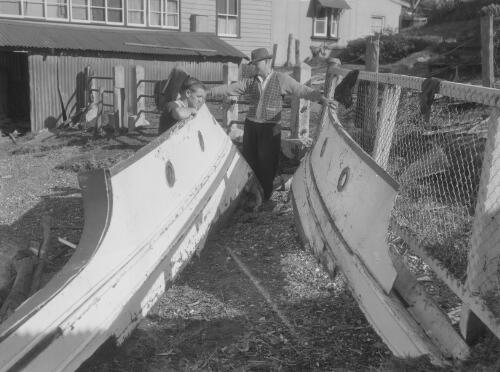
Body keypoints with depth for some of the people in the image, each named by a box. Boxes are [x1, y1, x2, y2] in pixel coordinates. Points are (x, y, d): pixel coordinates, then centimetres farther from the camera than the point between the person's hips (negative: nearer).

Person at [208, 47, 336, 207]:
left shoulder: (282, 79, -3)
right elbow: (228, 89, 10)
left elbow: (303, 90, -11)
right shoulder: (250, 82, 7)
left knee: (267, 163, 0)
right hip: (251, 125, 4)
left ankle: (266, 197, 18)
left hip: (270, 128, -3)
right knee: (249, 160, 6)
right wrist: (207, 92, 8)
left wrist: (321, 98, -26)